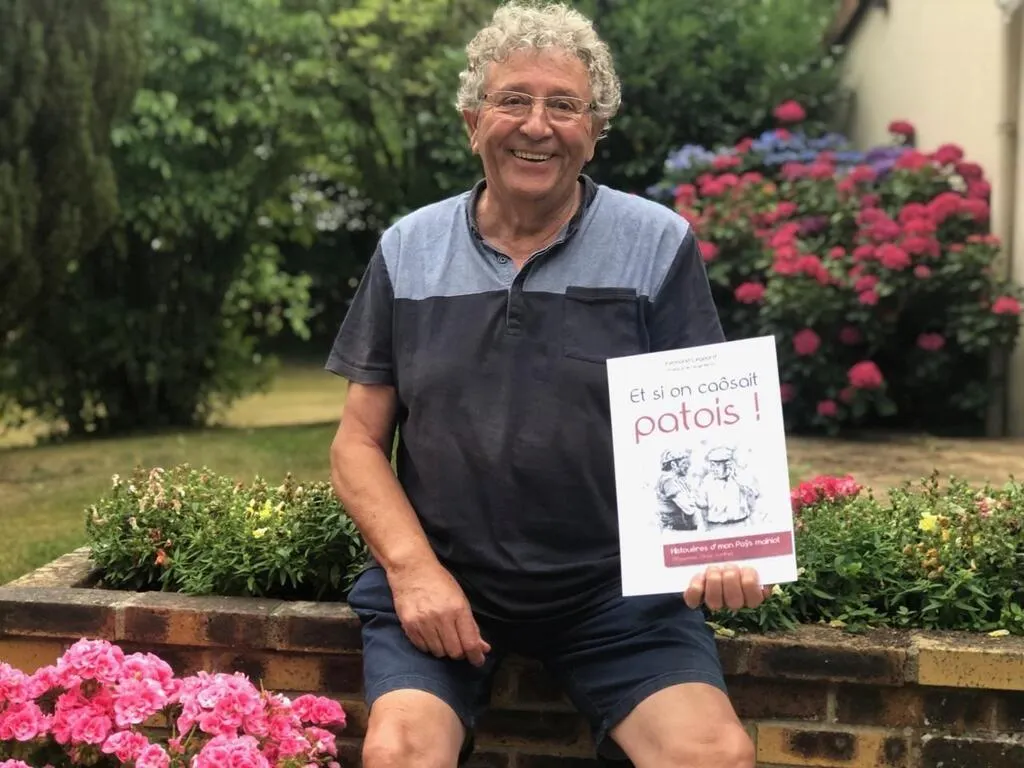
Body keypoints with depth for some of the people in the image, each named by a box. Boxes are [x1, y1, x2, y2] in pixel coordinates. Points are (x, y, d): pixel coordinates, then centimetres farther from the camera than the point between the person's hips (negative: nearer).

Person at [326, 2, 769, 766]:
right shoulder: (407, 251, 5)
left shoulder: (660, 245, 0)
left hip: (617, 585, 0)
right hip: (440, 578, 1)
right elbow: (360, 441, 6)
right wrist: (411, 565, -9)